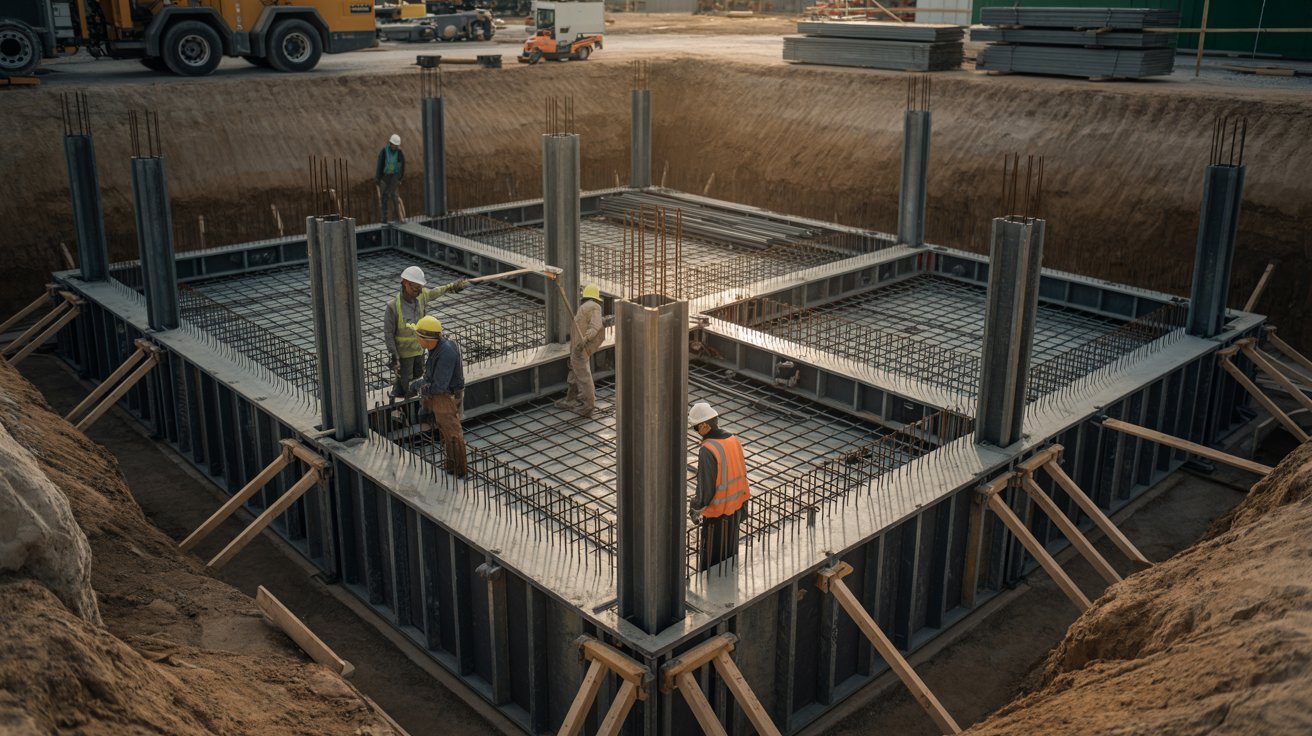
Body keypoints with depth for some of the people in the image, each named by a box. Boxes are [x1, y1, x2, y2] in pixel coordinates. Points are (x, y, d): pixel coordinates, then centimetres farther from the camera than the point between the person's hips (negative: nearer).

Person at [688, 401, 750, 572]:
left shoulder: (708, 450, -25)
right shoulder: (734, 440, -2)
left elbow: (706, 488, -23)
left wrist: (696, 509, -6)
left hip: (716, 513, -7)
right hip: (735, 507, 7)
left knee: (710, 558, 8)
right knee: (730, 553, 22)